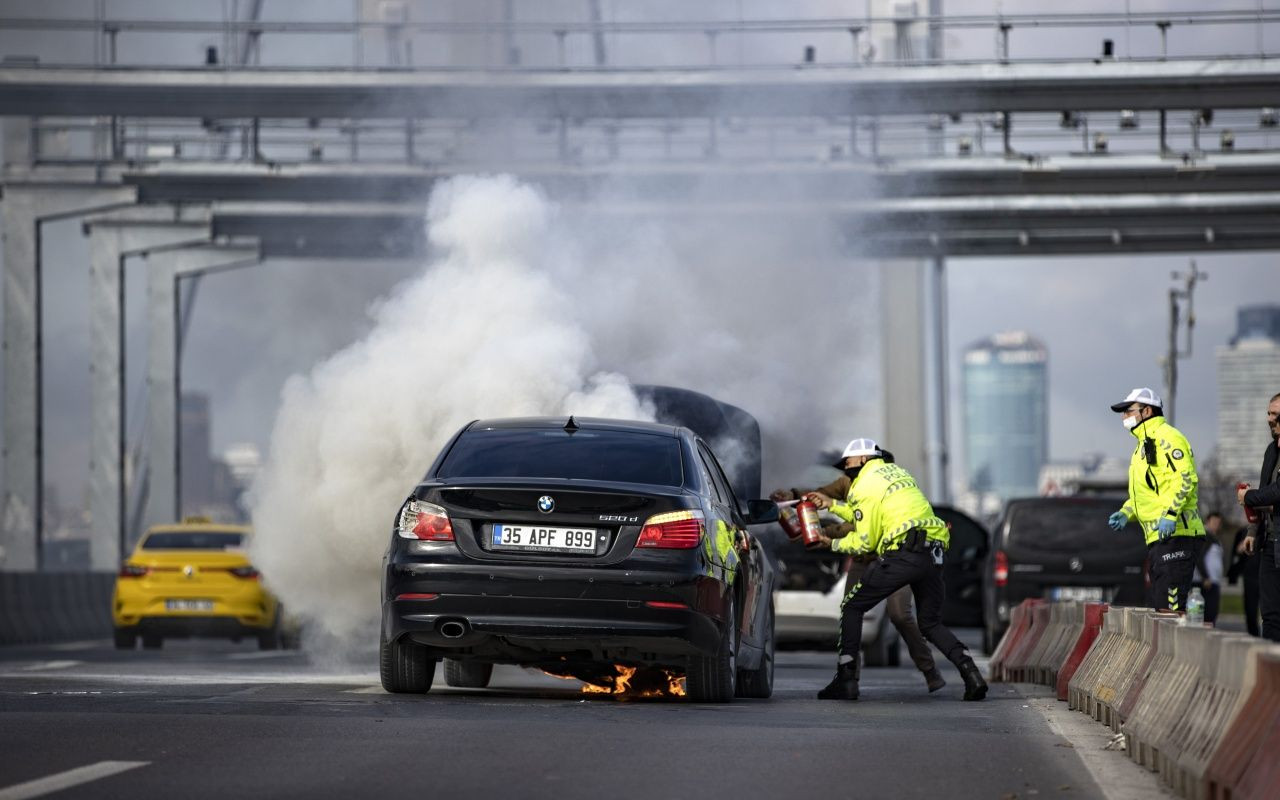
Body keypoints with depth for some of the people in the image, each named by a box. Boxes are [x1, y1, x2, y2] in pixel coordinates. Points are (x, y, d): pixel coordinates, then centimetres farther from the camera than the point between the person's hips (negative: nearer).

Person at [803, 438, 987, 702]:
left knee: (852, 608, 9)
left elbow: (865, 542, 1)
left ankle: (846, 680, 1)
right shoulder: (897, 472, 26)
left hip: (901, 555, -7)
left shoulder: (865, 485, 2)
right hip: (933, 555, 7)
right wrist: (832, 504, 38)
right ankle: (970, 672, -6)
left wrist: (834, 544, 18)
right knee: (931, 624, 18)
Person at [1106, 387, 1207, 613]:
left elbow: (1185, 478, -19)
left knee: (1170, 607, -15)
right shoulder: (1144, 444, 25)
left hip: (1176, 534, -11)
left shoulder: (1166, 437, -8)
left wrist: (1170, 514, -28)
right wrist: (1125, 513, 18)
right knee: (1161, 606, 11)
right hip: (1158, 537, 11)